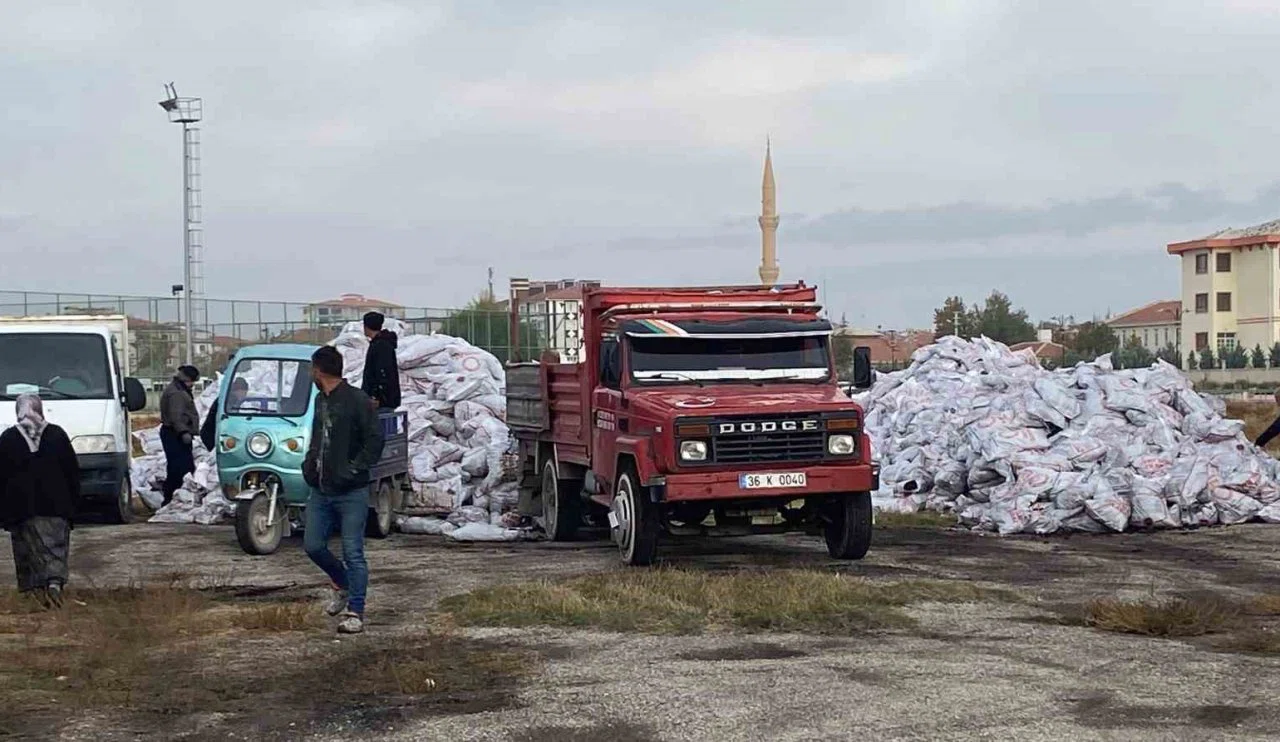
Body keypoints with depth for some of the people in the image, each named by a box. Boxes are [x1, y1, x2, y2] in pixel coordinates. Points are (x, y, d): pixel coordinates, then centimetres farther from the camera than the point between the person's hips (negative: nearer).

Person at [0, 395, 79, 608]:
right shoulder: (57, 435, 3)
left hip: (21, 508, 0)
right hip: (56, 506, 0)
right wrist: (73, 501, 11)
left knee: (27, 550, 9)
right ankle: (54, 582, -20)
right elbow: (73, 471, 4)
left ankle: (33, 589, 8)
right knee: (55, 547, 0)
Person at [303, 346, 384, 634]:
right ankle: (342, 586, 32)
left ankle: (355, 613, 2)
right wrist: (309, 463, 9)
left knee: (353, 553, -5)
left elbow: (375, 441, -13)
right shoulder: (321, 401, 14)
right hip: (320, 491, 8)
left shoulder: (356, 400, -10)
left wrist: (353, 470, -18)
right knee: (313, 546, 7)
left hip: (351, 493, -8)